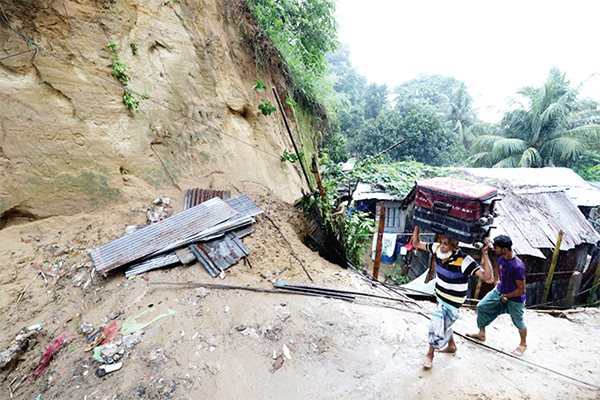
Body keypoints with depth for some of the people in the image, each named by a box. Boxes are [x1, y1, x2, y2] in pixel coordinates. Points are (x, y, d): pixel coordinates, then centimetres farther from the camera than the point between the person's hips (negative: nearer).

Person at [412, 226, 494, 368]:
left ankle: (430, 353, 26)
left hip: (452, 302, -7)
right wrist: (418, 225, -14)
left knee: (437, 327, -3)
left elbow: (488, 278, -37)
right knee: (444, 322, 27)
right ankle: (451, 345, 56)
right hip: (439, 296, 7)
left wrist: (484, 254, -46)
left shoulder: (464, 261, -32)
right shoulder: (438, 249, -14)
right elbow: (417, 243, -2)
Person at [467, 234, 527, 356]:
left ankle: (523, 344, 44)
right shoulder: (501, 257, -11)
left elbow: (521, 290, -25)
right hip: (500, 291, 7)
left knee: (518, 322, 14)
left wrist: (506, 297, -14)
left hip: (515, 298, -7)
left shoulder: (518, 266, -34)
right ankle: (481, 333, 26)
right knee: (482, 306, 7)